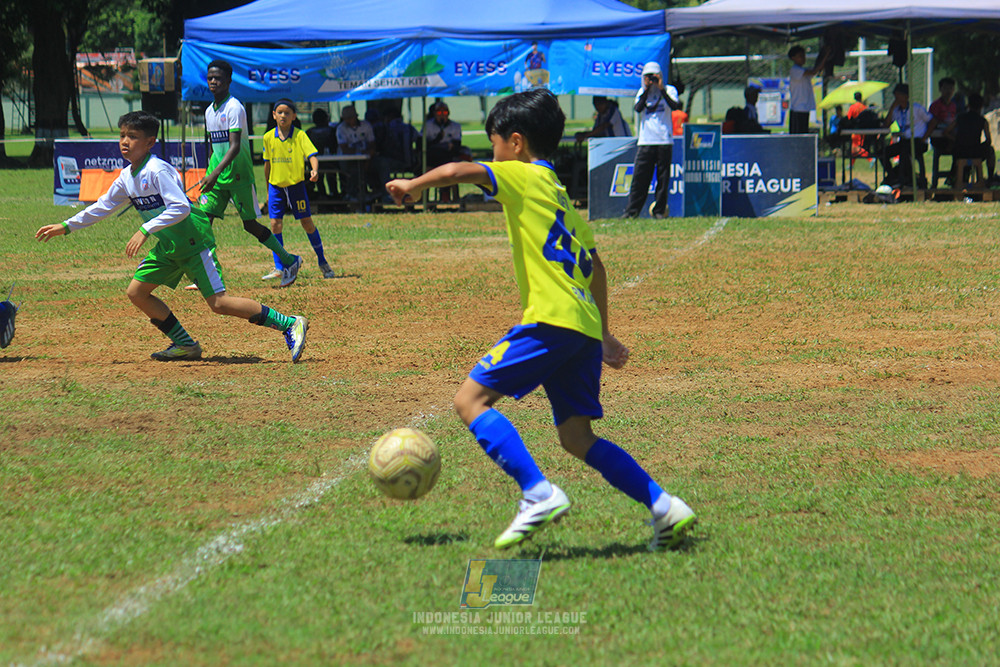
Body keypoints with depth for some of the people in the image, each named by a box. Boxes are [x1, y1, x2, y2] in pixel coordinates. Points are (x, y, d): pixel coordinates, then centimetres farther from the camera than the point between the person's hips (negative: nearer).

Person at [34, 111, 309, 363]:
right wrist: (65, 227, 18)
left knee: (219, 303, -16)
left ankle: (290, 324, -11)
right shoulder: (126, 177, 7)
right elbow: (102, 207, 19)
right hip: (168, 246, 9)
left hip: (194, 240, -9)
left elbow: (180, 208, -28)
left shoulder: (158, 171, -20)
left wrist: (145, 231, -30)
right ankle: (185, 345, 13)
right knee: (136, 291, 6)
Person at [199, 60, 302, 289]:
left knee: (250, 225, 0)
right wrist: (209, 174, 20)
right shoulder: (209, 111, 10)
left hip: (239, 174, -7)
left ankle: (289, 261, 17)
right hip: (216, 176, 7)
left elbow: (235, 146, -24)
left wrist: (216, 173, -35)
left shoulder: (234, 108, -14)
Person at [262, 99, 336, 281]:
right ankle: (279, 268, 3)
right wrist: (268, 189, 17)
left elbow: (312, 155, -17)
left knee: (307, 223, 1)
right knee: (275, 224, -4)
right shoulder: (269, 138, 2)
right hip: (276, 186, 3)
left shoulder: (300, 135, -8)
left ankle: (322, 262, 16)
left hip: (296, 185, -2)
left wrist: (314, 170, -38)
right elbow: (267, 164, 12)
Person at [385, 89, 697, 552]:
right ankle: (665, 508, 5)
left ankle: (538, 493, -19)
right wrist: (604, 335, 35)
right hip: (585, 329, 9)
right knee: (576, 437, 12)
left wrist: (414, 186, 4)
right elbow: (594, 264, 31)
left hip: (551, 320, -9)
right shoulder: (560, 192, 26)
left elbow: (459, 171, -14)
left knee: (471, 399, -7)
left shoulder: (525, 177, 1)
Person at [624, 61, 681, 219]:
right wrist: (646, 90, -8)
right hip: (646, 140, 1)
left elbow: (675, 106, -11)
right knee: (639, 176, -4)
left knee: (663, 177, 0)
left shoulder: (669, 90, 7)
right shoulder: (642, 92, 13)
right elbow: (638, 108, -4)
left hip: (664, 140, -1)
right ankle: (631, 211, -2)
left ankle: (659, 210, 8)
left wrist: (662, 90, -15)